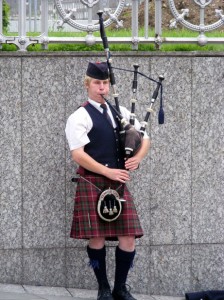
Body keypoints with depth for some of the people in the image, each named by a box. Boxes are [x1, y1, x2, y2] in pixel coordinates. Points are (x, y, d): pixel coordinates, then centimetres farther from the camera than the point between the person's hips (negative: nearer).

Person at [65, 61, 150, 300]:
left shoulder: (120, 112, 13)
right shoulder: (79, 117, -5)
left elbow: (144, 138, 19)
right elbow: (78, 154, -14)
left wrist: (138, 158, -3)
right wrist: (109, 172, -17)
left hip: (118, 183, 5)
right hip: (92, 183, -5)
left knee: (128, 239, -1)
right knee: (97, 238, -2)